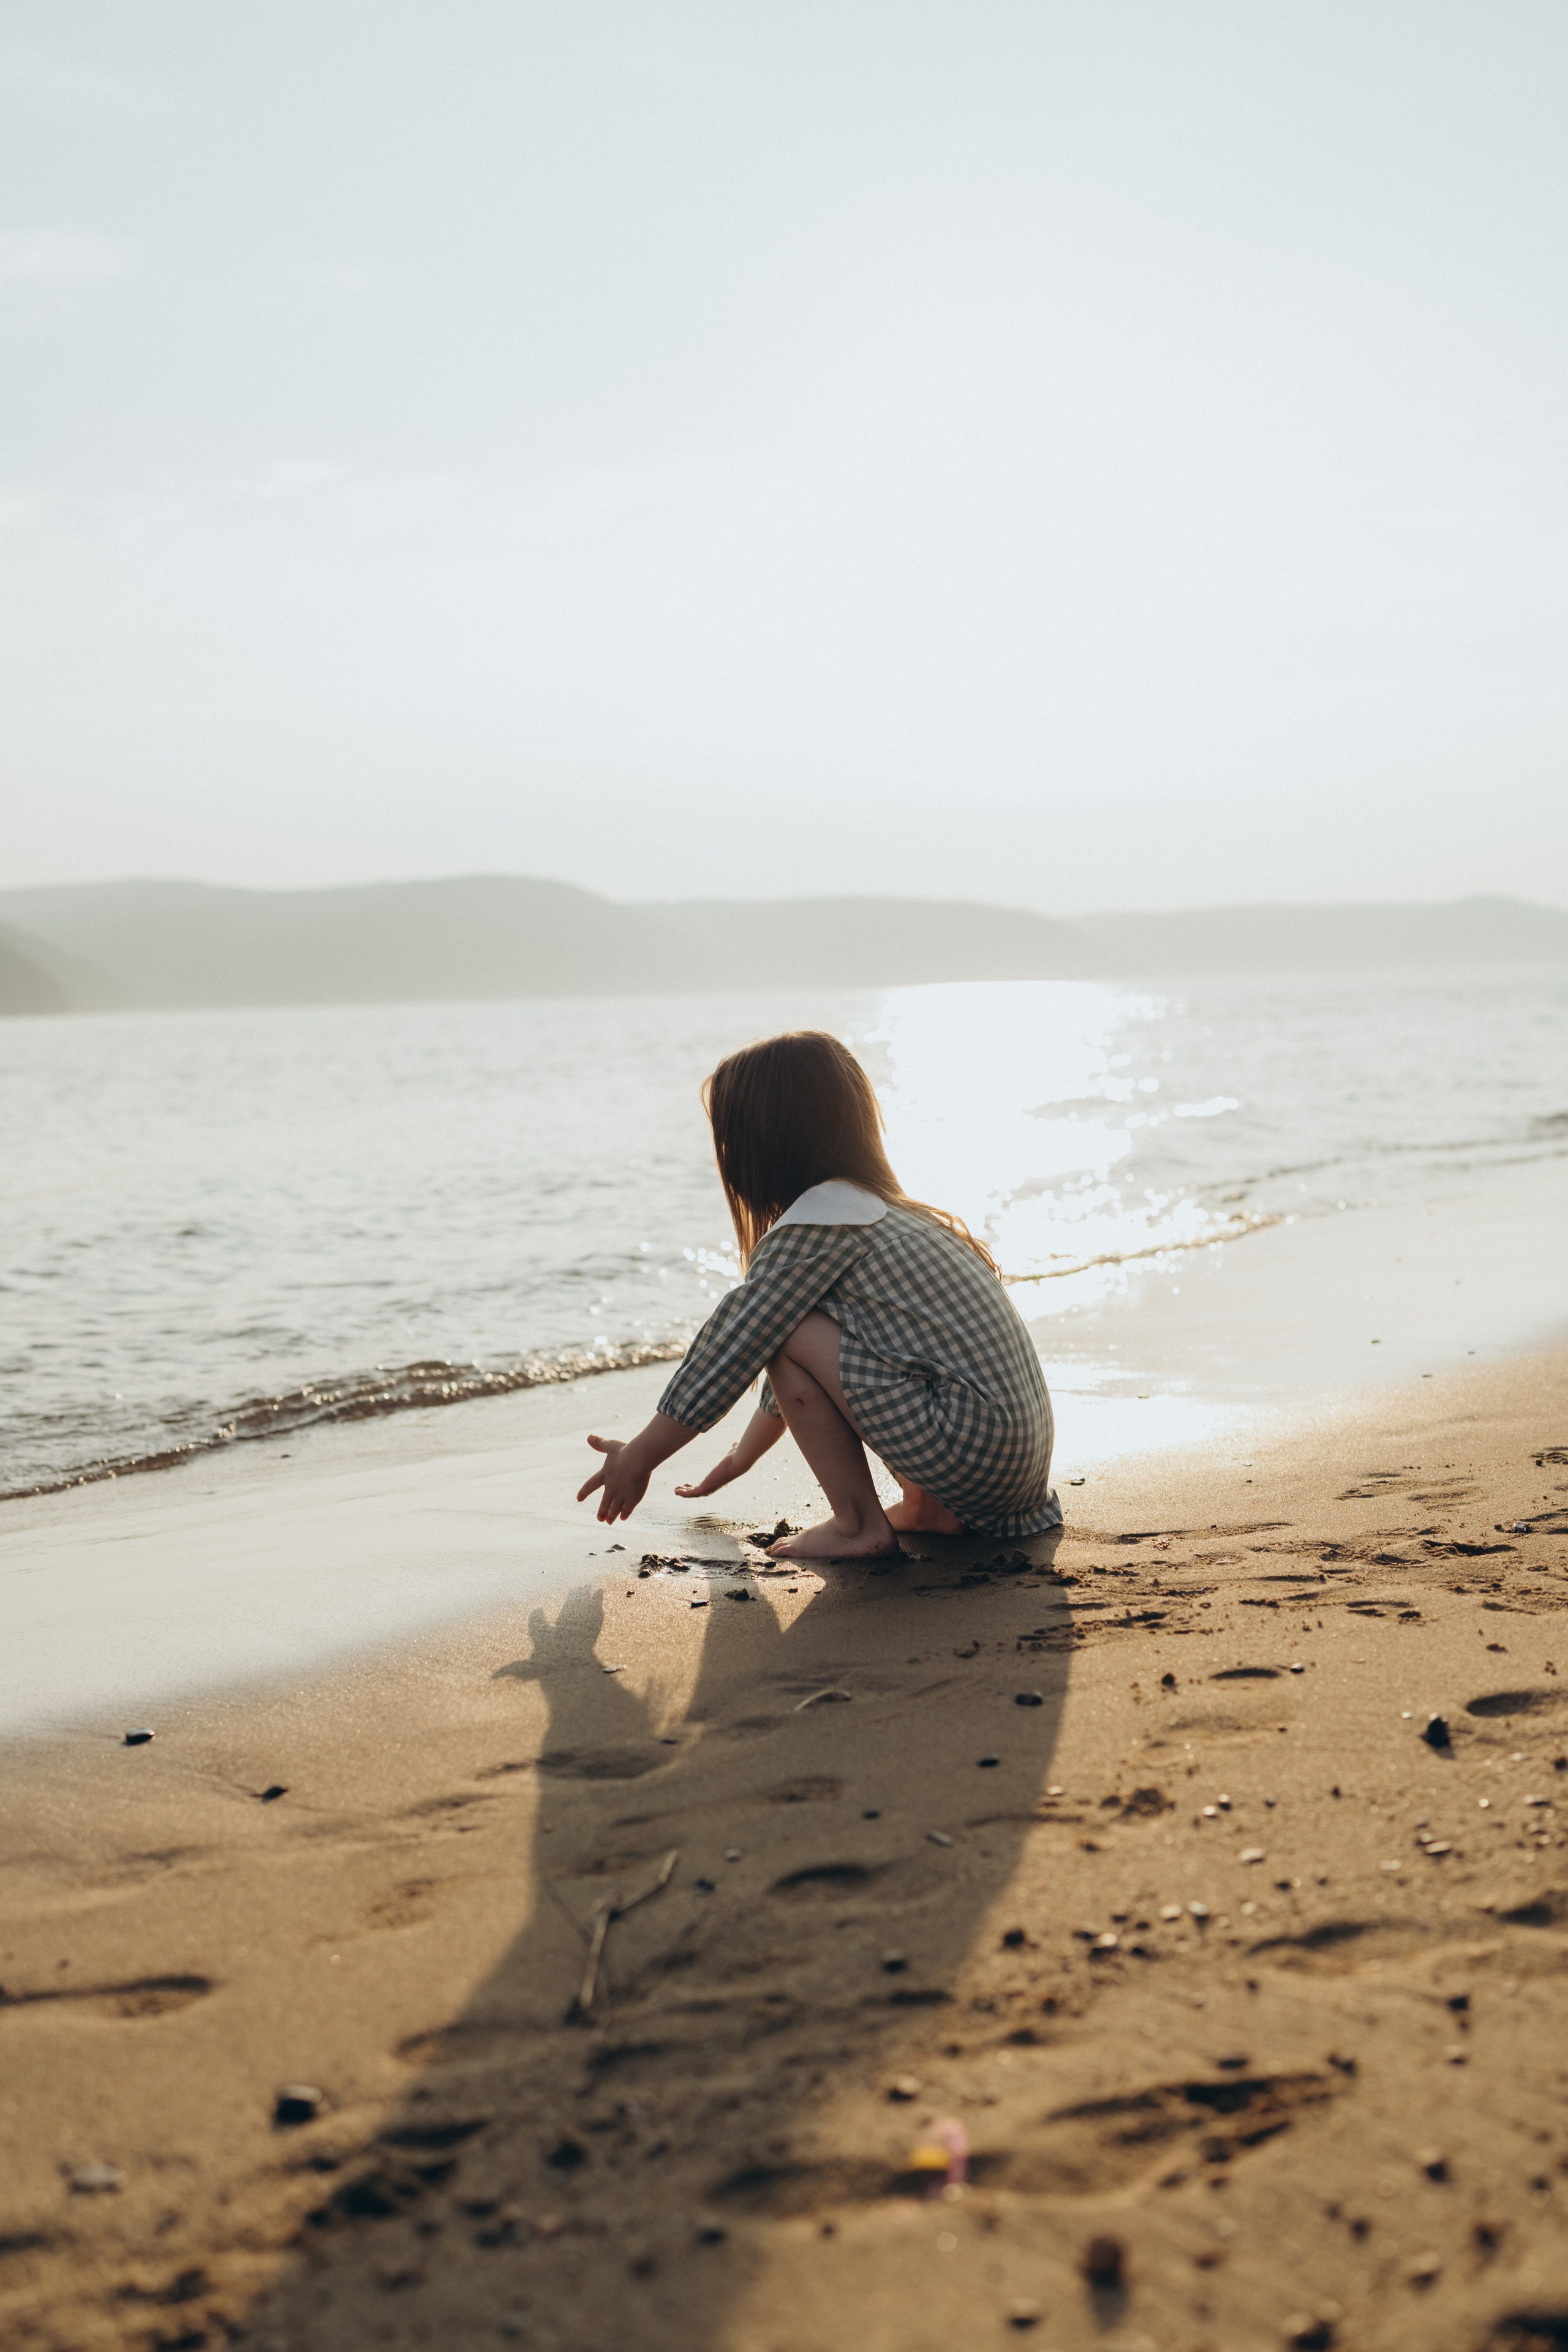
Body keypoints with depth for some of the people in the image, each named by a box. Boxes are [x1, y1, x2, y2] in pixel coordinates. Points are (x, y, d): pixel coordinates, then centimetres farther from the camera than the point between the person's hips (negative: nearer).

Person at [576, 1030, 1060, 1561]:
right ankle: (929, 1507, 15)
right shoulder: (876, 1208, 19)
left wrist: (637, 1458, 6)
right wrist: (741, 1457, 38)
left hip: (973, 1449, -10)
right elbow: (794, 1370, 29)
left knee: (786, 1328, -10)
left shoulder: (813, 1228, -11)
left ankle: (859, 1523, -3)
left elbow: (726, 1355, -6)